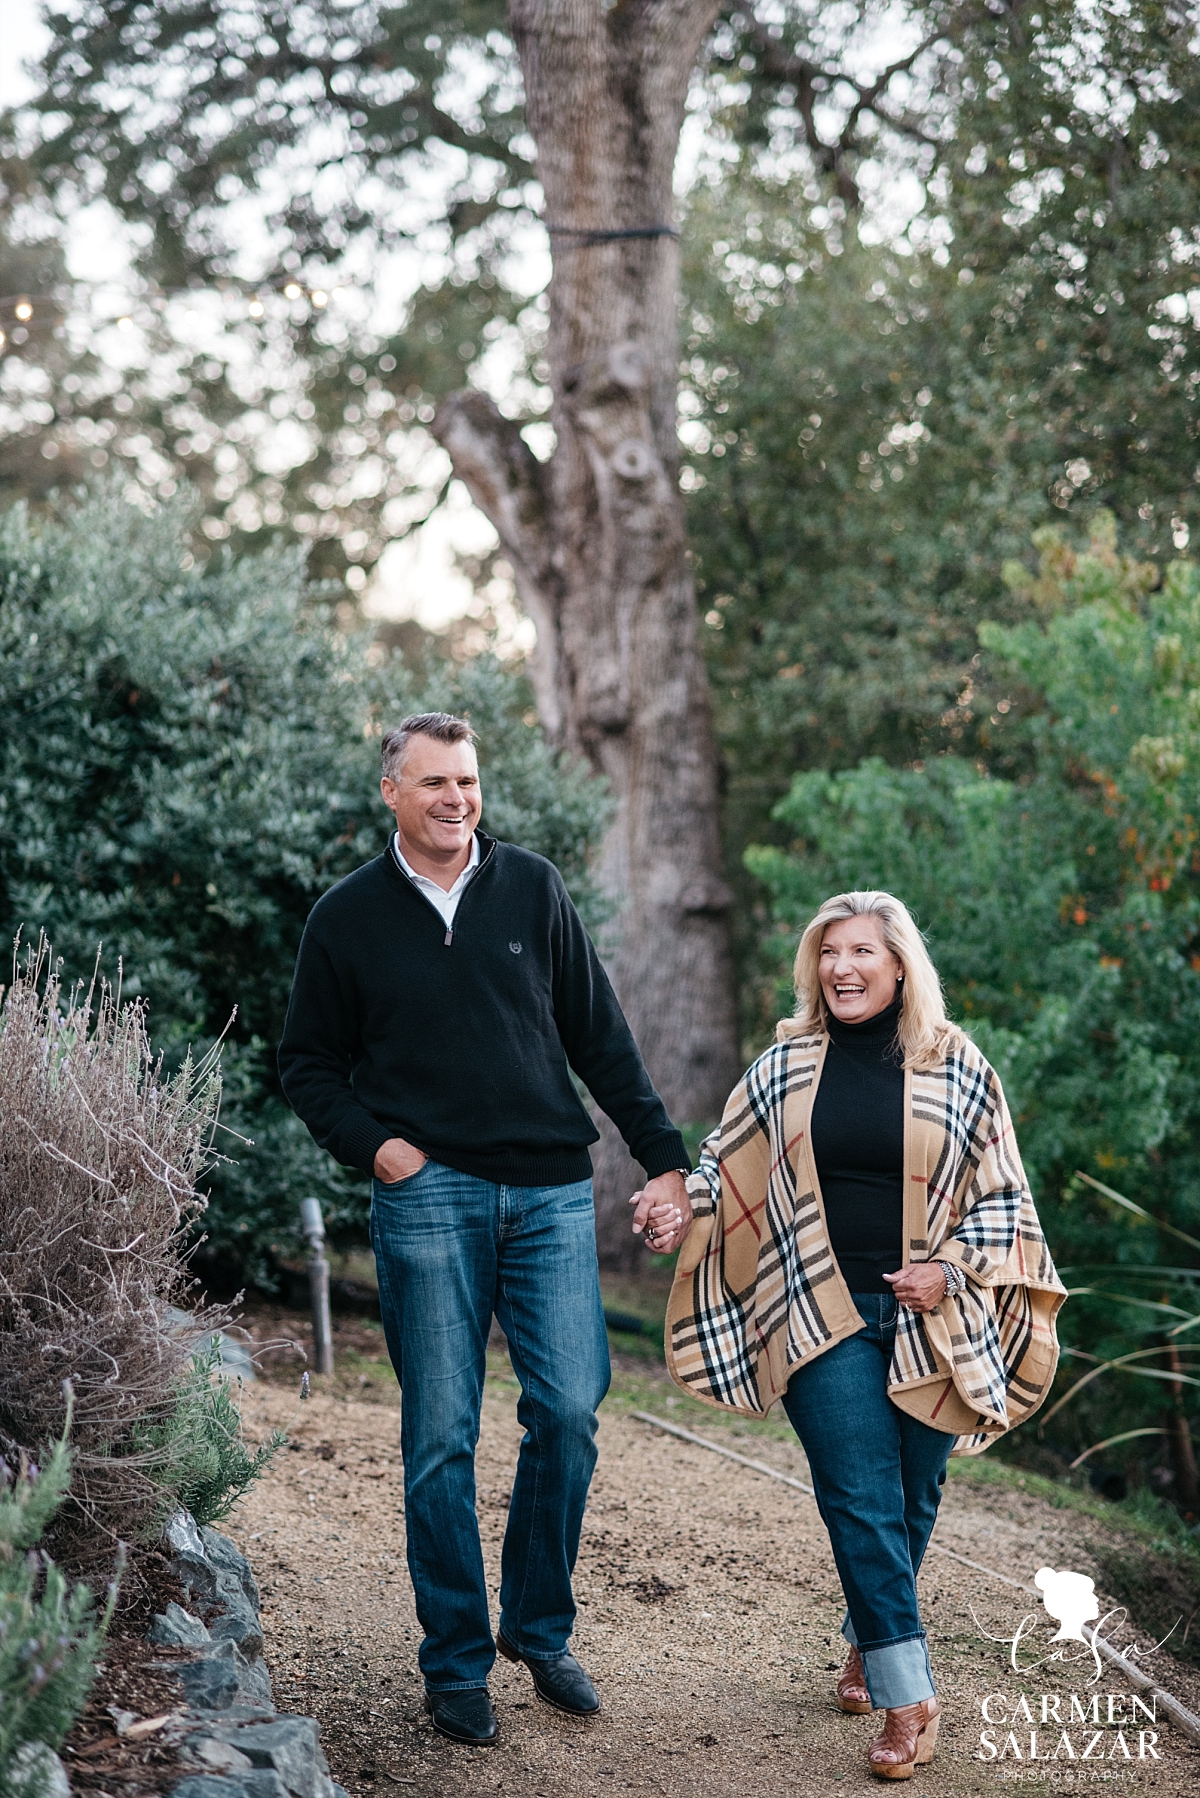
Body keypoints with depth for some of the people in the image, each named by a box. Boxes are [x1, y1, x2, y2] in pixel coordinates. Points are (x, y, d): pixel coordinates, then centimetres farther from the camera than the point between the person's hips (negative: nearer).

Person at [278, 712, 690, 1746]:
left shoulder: (533, 890, 7)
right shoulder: (348, 918, 5)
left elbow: (600, 1038, 9)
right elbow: (308, 1065, 12)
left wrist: (665, 1157, 5)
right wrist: (372, 1144, -4)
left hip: (552, 1193, 2)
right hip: (429, 1195, -1)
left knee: (569, 1411, -1)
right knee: (442, 1438, 1)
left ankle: (540, 1629, 18)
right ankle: (456, 1663, 13)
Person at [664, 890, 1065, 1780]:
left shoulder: (957, 1069, 2)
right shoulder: (785, 1067, 6)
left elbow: (1003, 1195, 6)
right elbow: (725, 1166, 17)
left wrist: (950, 1271, -6)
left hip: (927, 1323, 0)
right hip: (824, 1317, 0)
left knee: (910, 1502, 9)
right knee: (861, 1499, -9)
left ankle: (868, 1645, 33)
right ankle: (909, 1698, -6)